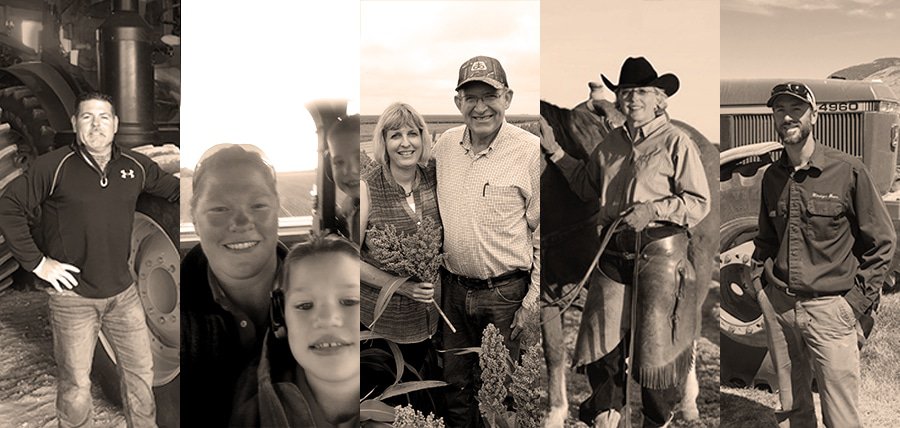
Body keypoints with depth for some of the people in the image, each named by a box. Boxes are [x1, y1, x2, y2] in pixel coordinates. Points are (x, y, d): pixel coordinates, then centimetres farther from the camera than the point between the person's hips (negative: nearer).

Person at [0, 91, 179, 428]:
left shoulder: (136, 166, 1)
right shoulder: (53, 167, -11)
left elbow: (173, 189, 17)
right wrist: (37, 262, -10)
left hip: (123, 292, 4)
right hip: (73, 296, -3)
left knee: (141, 370, 14)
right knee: (75, 385, 7)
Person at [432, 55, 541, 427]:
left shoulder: (531, 151, -12)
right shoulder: (444, 145, 2)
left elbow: (543, 233, -8)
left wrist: (533, 300, -10)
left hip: (506, 294, -4)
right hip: (453, 288, 4)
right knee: (455, 385, 16)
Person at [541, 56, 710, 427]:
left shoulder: (676, 143, -5)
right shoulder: (610, 144, 12)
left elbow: (700, 203, -7)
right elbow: (586, 185, 25)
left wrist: (653, 209, -20)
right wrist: (554, 150, 20)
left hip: (660, 251, -5)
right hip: (614, 252, 5)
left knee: (656, 341, 6)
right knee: (601, 337, 9)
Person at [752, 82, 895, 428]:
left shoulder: (847, 171, -8)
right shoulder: (772, 176, 6)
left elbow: (881, 242, -2)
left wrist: (857, 301, -6)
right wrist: (759, 276, 7)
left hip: (829, 308, -4)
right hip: (778, 305, 4)